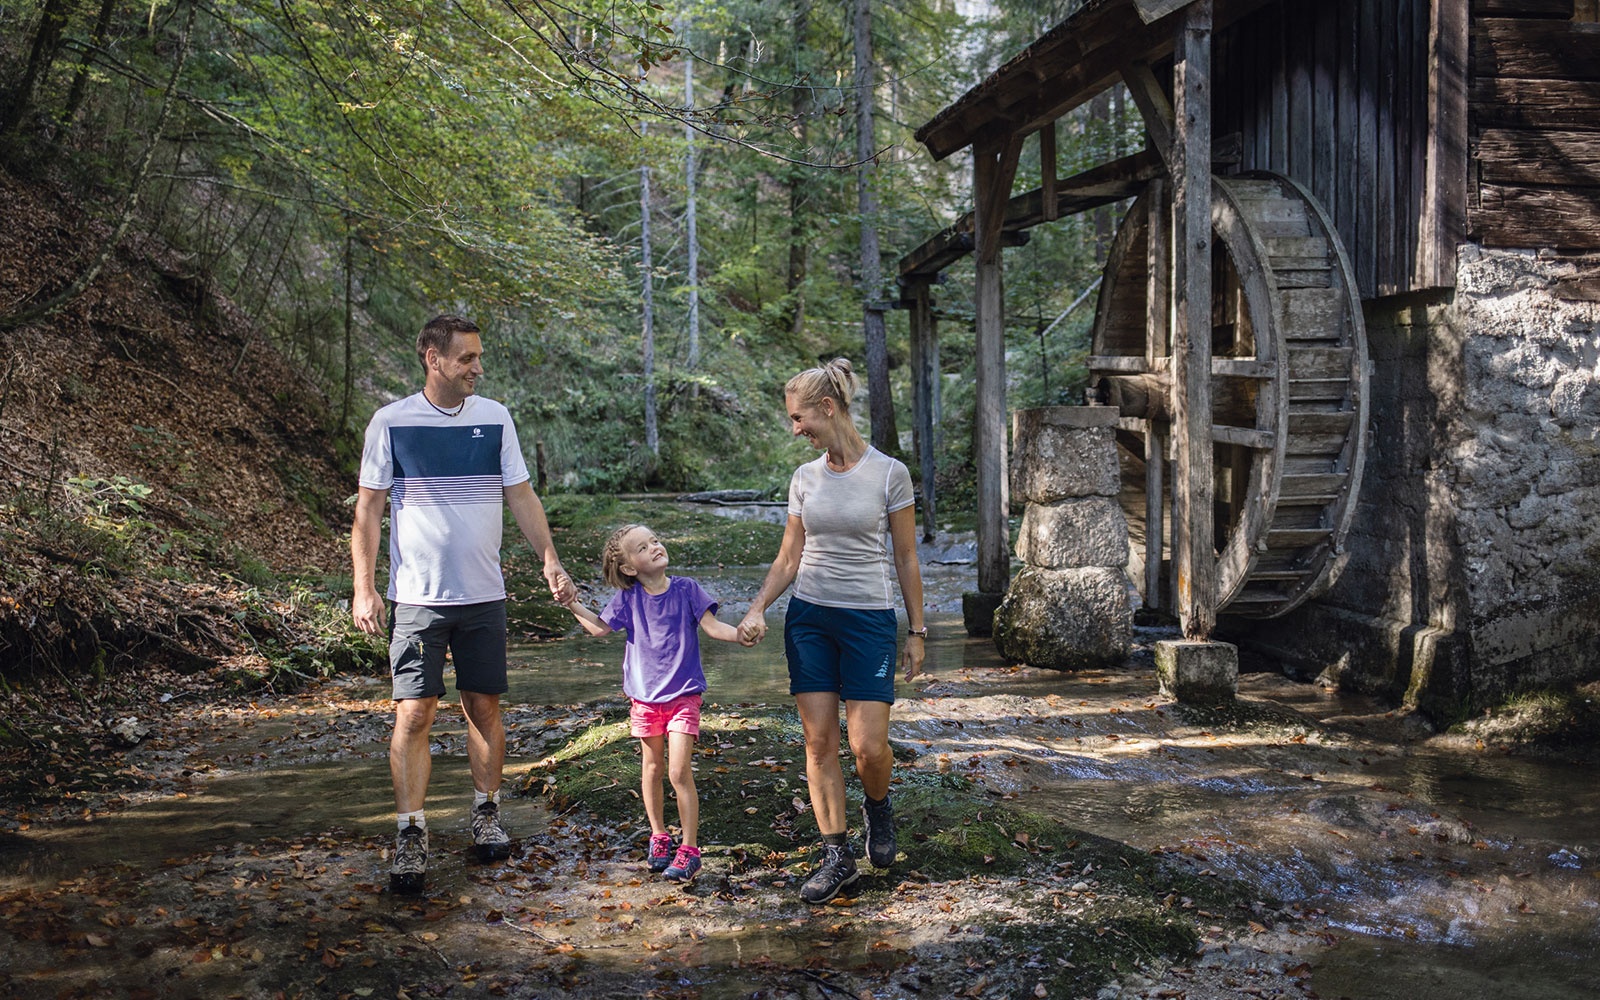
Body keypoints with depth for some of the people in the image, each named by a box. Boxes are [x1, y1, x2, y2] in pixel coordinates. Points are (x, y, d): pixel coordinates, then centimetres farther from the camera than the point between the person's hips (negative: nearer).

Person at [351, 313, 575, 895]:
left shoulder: (494, 418, 4)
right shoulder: (391, 422, -4)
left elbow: (521, 497, 8)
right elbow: (368, 508, 0)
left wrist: (550, 562, -3)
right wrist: (363, 588, -7)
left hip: (484, 594, 3)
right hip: (417, 598, -2)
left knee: (484, 707, 9)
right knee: (413, 714, -5)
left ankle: (486, 813, 25)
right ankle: (411, 835, 3)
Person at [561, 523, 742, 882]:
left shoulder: (686, 589, -8)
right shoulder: (628, 598, -4)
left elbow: (712, 626, -10)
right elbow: (599, 627, 7)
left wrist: (742, 634, -28)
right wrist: (571, 602, -4)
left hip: (683, 695, -2)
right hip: (644, 697, 2)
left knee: (679, 772, -8)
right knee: (652, 767, 14)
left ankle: (689, 849, -1)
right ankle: (659, 837, 31)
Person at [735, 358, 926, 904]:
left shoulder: (889, 474, -6)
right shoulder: (805, 478, 6)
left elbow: (906, 560, 0)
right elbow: (789, 558, 11)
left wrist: (916, 632, 1)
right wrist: (757, 608, -5)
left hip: (869, 619, -4)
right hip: (808, 617, 4)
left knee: (868, 746, -8)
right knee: (819, 741, 1)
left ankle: (878, 808, 25)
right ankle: (836, 854, 11)